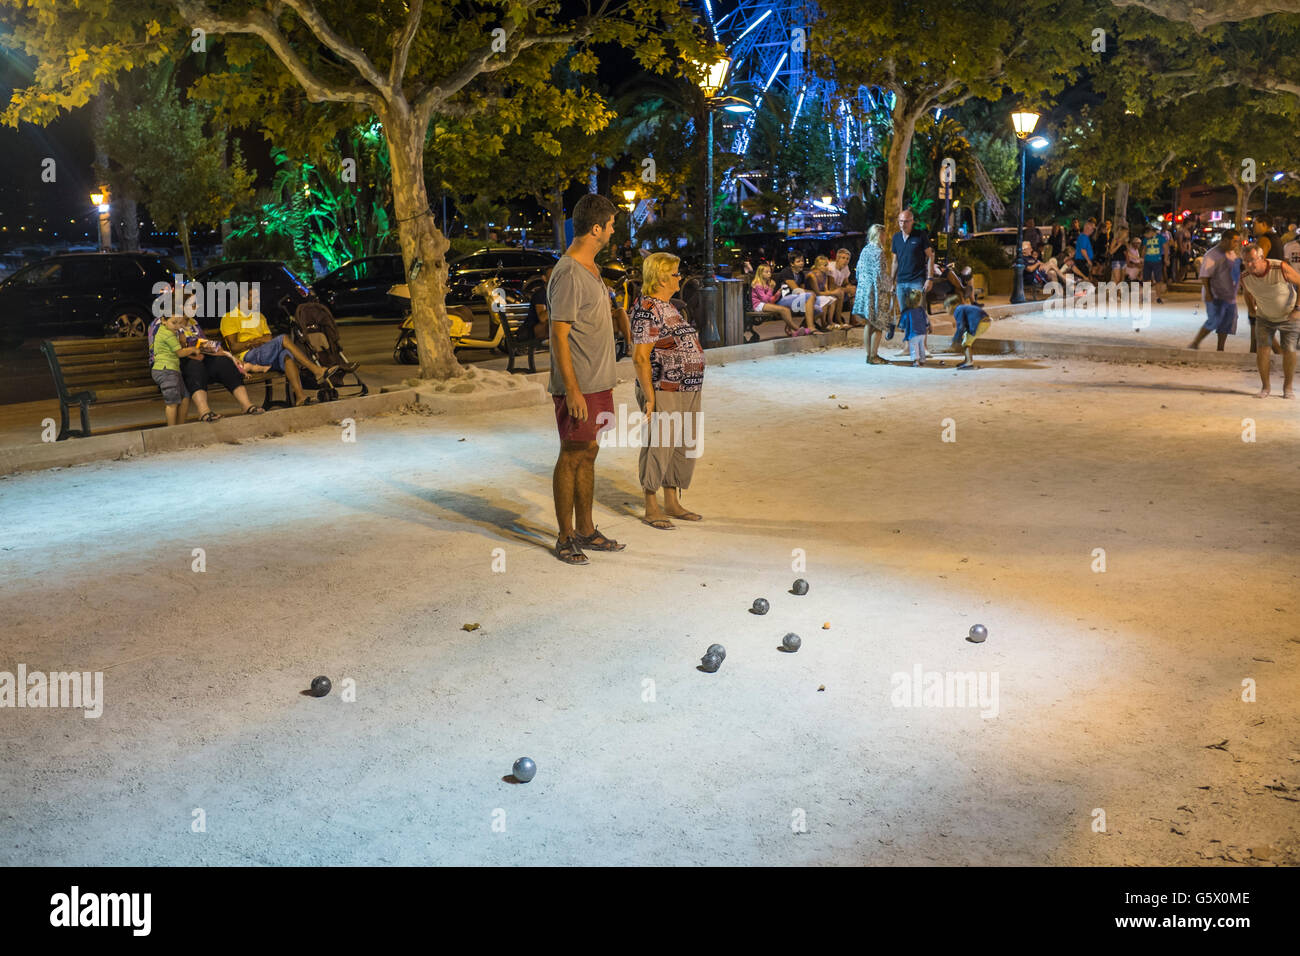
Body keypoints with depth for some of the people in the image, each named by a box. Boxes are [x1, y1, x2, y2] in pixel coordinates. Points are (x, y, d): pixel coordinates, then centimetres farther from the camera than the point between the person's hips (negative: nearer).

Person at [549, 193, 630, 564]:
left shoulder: (590, 267, 12)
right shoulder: (568, 275, -18)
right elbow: (559, 336, -21)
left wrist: (624, 325, 41)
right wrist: (572, 390, -23)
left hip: (599, 382, 10)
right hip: (577, 387, -10)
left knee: (588, 454, 15)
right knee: (572, 457, -1)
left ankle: (585, 531, 24)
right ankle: (565, 538, 10)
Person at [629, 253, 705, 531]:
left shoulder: (668, 306, 15)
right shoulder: (647, 309, -14)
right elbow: (640, 357, -18)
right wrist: (649, 396, -21)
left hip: (688, 391, 10)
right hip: (664, 392, -10)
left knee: (683, 447, 14)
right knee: (660, 447, -3)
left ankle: (672, 503, 25)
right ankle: (651, 509, 7)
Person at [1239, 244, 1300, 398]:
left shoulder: (1280, 268, -28)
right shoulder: (1244, 277, -16)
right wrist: (1252, 309, 16)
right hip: (1264, 318, 2)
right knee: (1262, 350, -9)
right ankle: (1265, 387, 6)